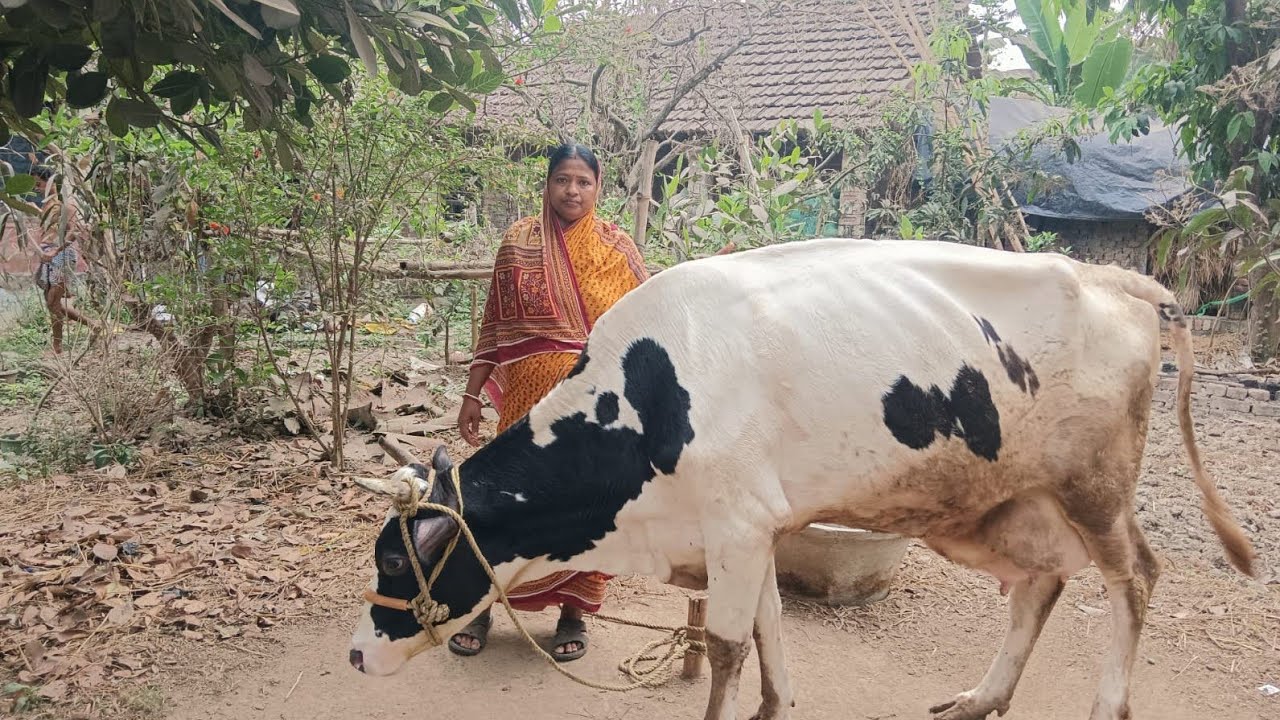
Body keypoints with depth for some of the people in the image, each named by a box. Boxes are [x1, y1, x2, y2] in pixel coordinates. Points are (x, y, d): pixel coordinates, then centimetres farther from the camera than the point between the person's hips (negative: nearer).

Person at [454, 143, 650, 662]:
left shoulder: (616, 247, 4)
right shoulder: (519, 241, 4)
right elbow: (495, 324, 6)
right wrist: (472, 394, 5)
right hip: (530, 395, 0)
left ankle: (574, 612, 21)